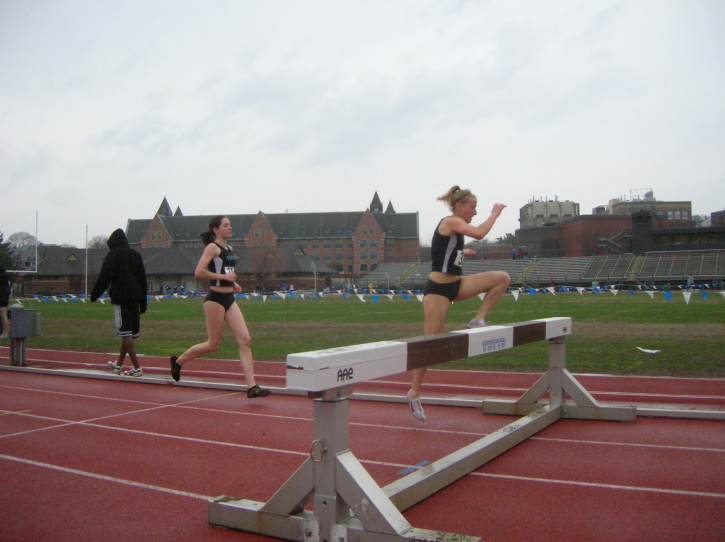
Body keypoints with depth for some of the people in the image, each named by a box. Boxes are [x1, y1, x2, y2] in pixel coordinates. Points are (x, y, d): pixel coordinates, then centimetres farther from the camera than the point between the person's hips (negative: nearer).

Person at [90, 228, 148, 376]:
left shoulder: (112, 256, -3)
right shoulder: (136, 255, 14)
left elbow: (104, 278, -10)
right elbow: (143, 279, 14)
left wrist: (94, 294, 1)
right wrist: (143, 302, 17)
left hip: (120, 298, -6)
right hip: (135, 298, 6)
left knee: (125, 333, -6)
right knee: (130, 333, 14)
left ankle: (137, 368, -12)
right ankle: (119, 364, 27)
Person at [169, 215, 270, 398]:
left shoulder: (229, 249, 15)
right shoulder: (212, 247, -9)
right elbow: (199, 273, -19)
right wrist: (224, 277, -19)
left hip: (229, 299, 8)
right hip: (215, 298, -8)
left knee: (245, 341, -4)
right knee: (213, 344, 2)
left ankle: (252, 387, -6)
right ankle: (178, 360, 26)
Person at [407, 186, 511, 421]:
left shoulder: (455, 227, 13)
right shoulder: (451, 221, -12)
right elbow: (479, 233, -29)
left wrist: (463, 253, 18)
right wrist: (495, 213, -16)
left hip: (456, 285, 9)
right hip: (438, 289, -9)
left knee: (503, 278, -3)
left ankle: (478, 320, -1)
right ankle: (414, 393, 7)